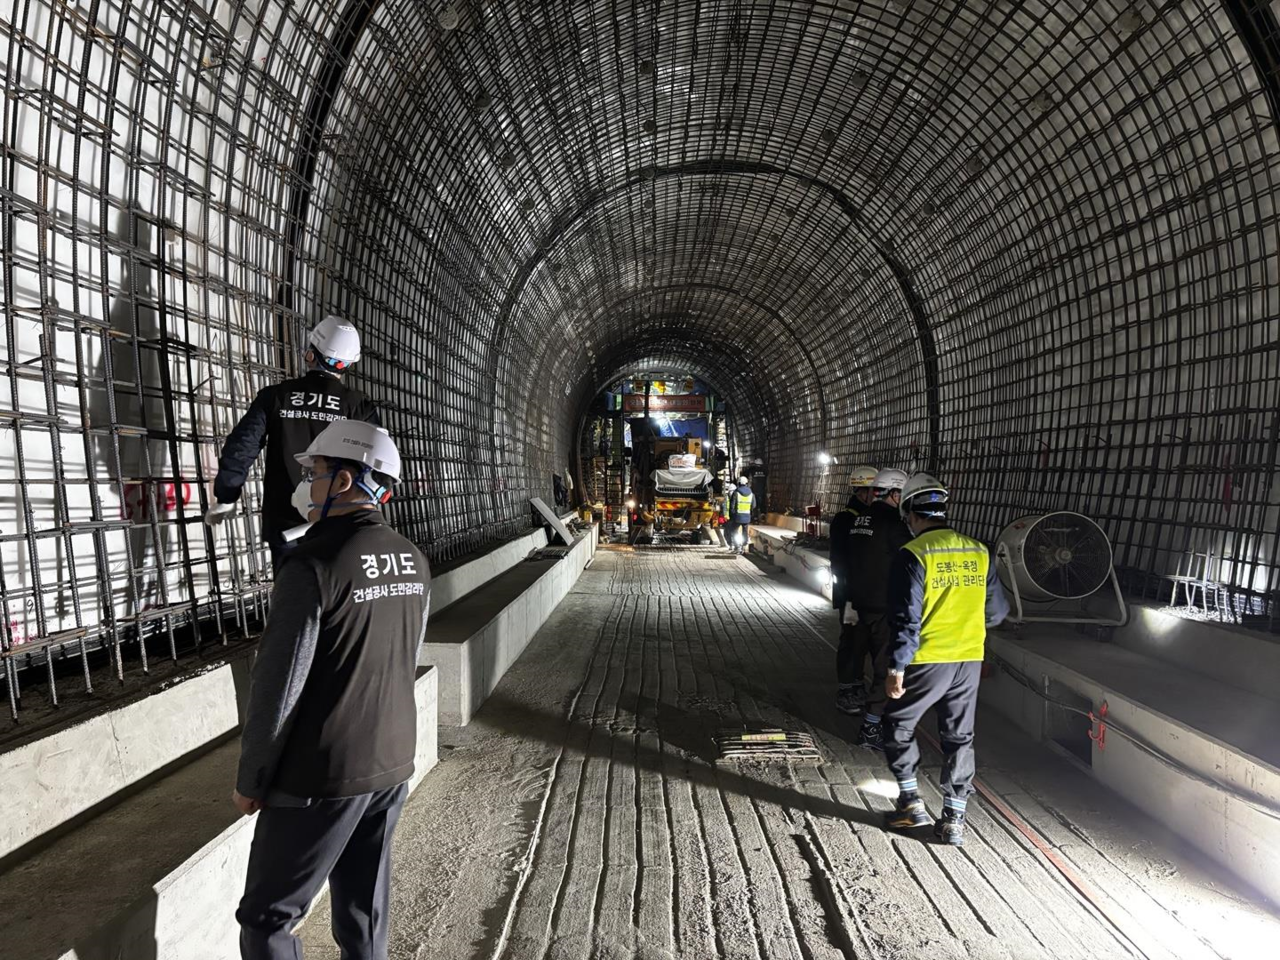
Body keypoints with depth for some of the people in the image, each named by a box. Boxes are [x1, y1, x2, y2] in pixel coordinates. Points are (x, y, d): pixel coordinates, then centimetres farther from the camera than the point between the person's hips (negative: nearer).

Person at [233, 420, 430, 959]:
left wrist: (250, 780, -4)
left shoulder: (314, 566, -21)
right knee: (364, 905, 20)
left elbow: (277, 686, -18)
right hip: (393, 762, 7)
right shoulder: (414, 562, 1)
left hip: (321, 776, -7)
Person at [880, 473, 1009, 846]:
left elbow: (905, 618, -17)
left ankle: (911, 801, 17)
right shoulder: (979, 553, 2)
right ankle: (954, 819, 21)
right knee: (959, 737, 16)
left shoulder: (913, 555, -15)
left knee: (898, 725, 16)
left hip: (926, 661, -5)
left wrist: (896, 668, -10)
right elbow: (997, 611, 9)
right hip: (970, 660, 5)